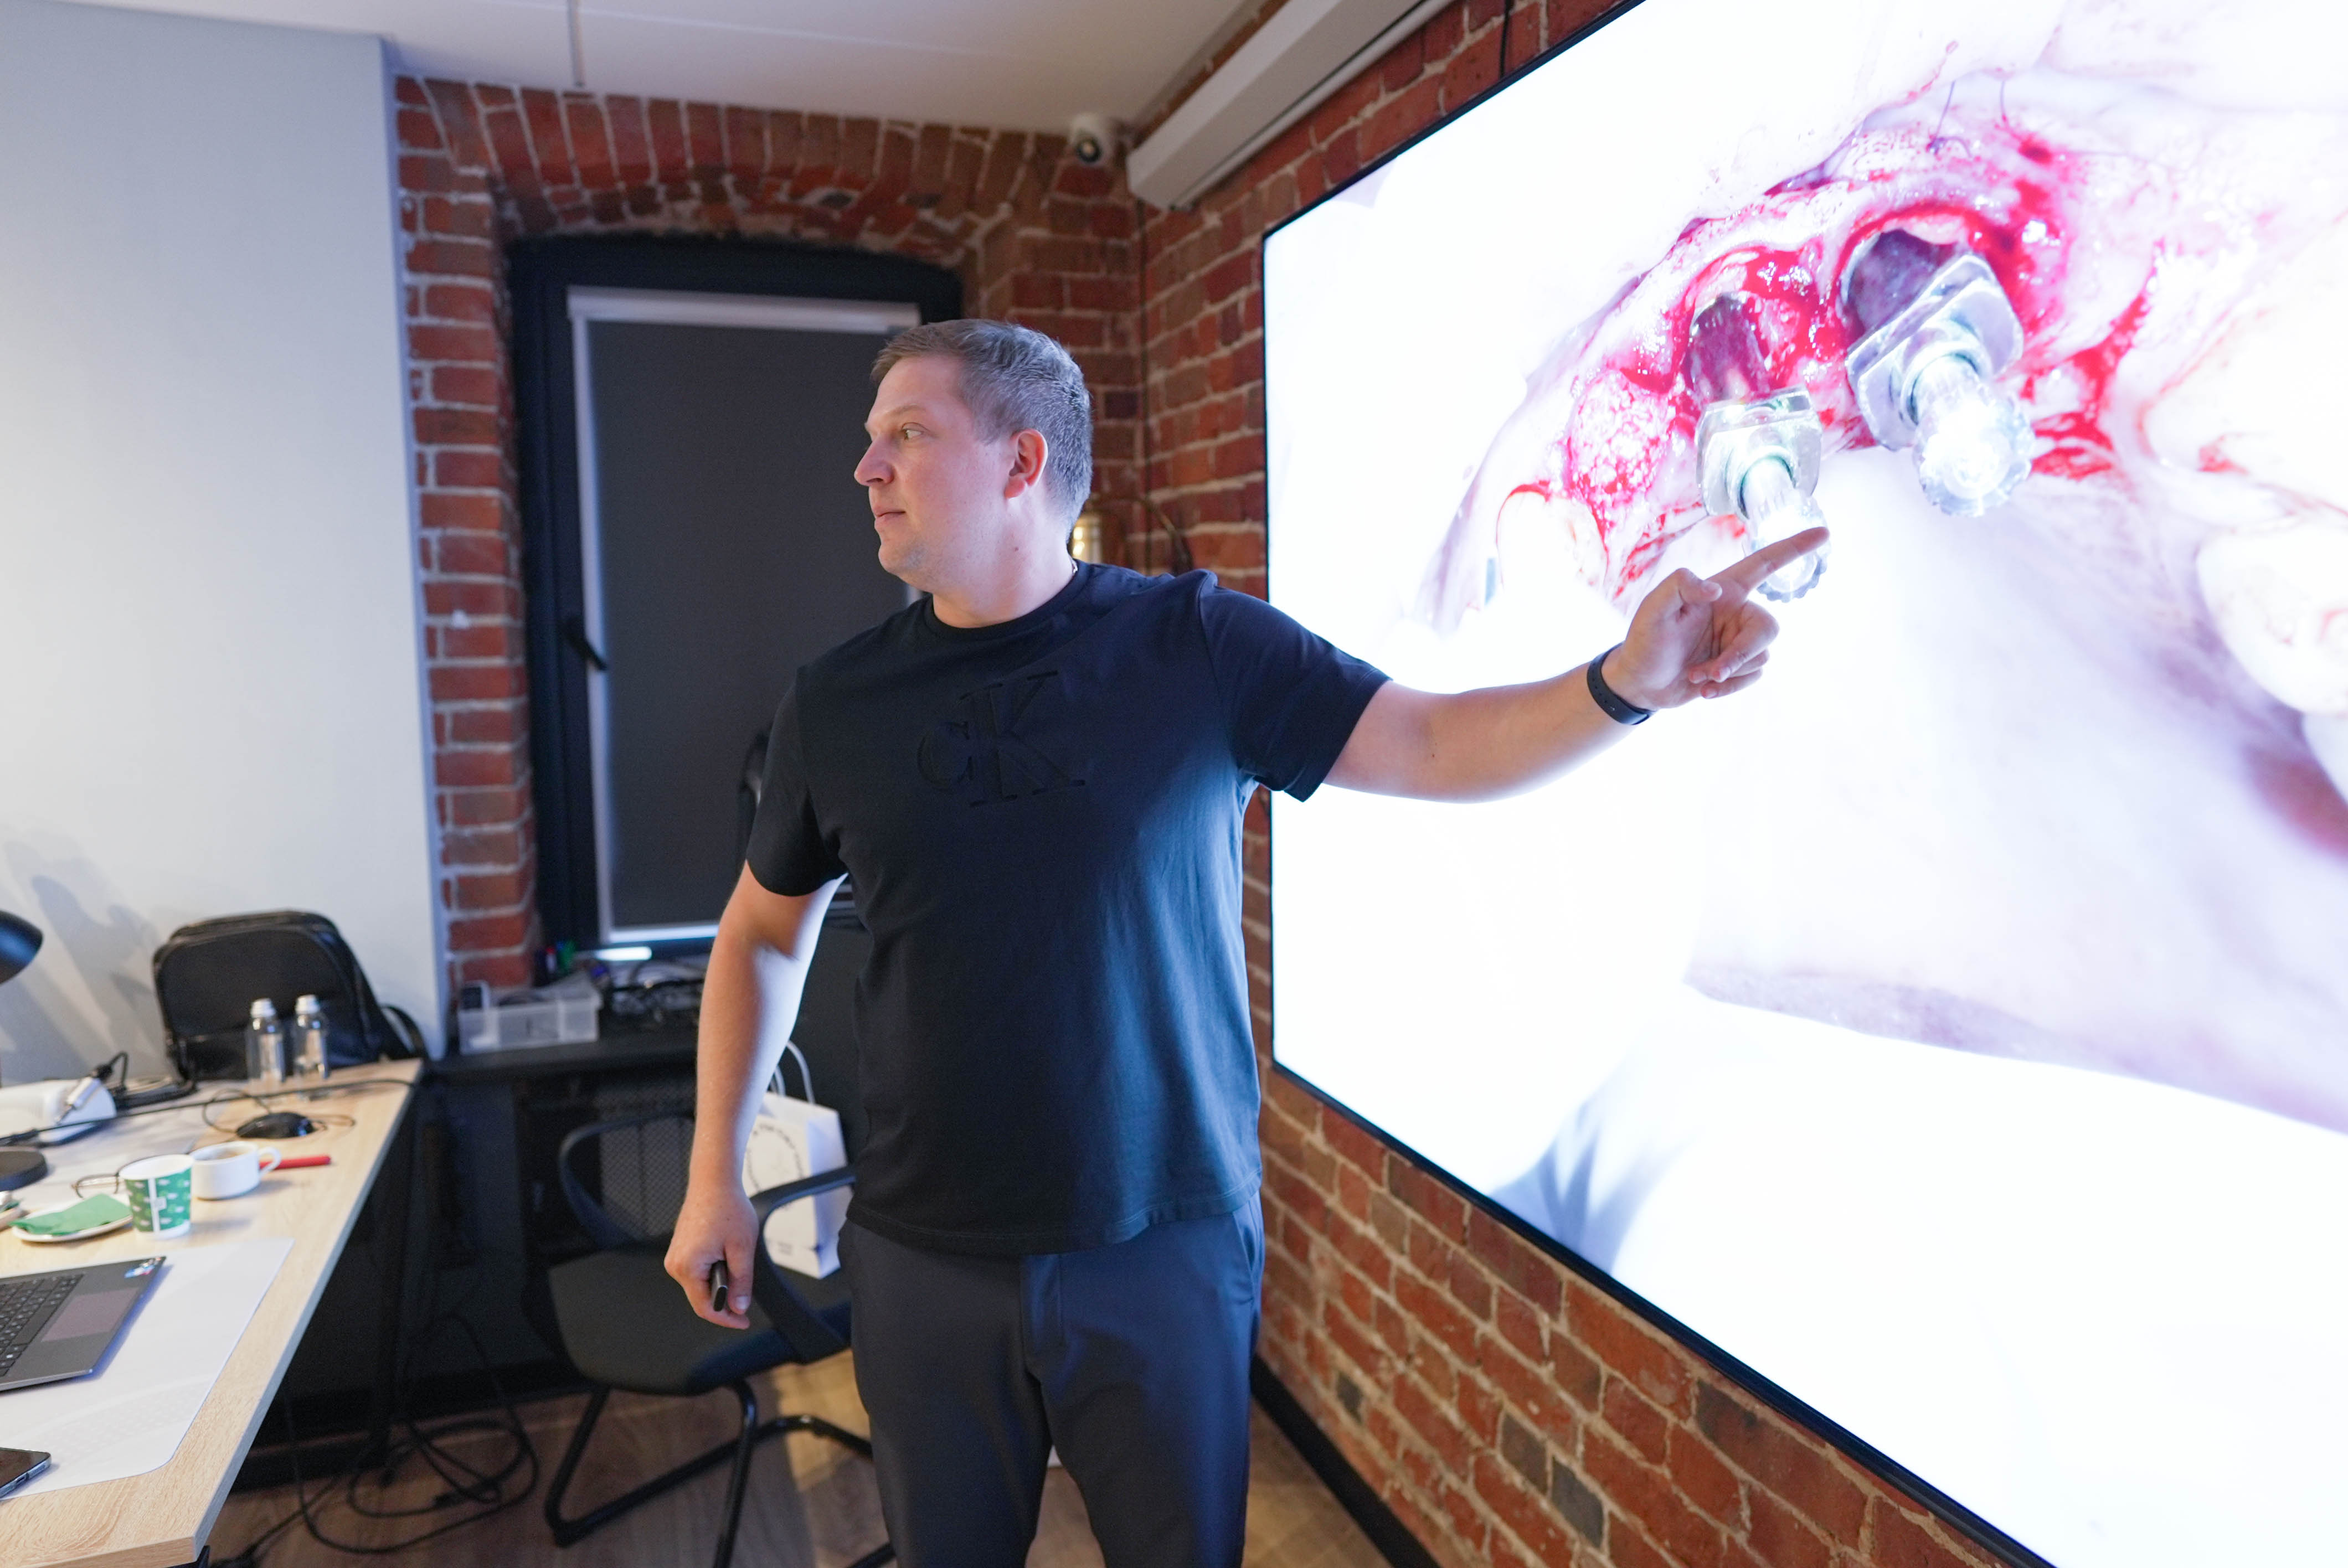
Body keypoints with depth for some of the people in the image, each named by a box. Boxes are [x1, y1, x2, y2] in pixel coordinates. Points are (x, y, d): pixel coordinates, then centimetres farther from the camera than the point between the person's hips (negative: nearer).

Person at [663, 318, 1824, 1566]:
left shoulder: (1201, 648, -7)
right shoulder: (835, 706, -1)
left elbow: (1435, 746, -8)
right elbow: (763, 935, 10)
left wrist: (1626, 681, -26)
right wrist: (714, 1177, 9)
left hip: (1168, 1248, -1)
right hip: (925, 1265, 2)